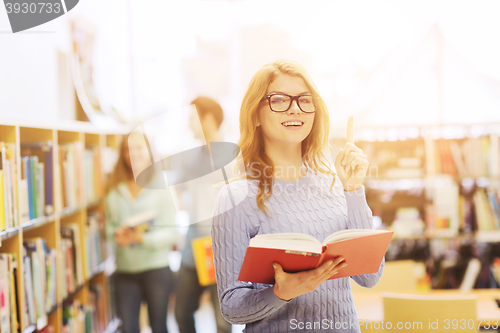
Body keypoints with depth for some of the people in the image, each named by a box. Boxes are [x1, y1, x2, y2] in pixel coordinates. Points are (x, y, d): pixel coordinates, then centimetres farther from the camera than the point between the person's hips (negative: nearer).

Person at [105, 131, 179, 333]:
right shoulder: (115, 191, 6)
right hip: (125, 269, 3)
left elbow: (171, 233, -9)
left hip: (156, 268, -2)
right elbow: (109, 224, 10)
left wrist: (144, 238, -24)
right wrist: (117, 235, -12)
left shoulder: (161, 187, -4)